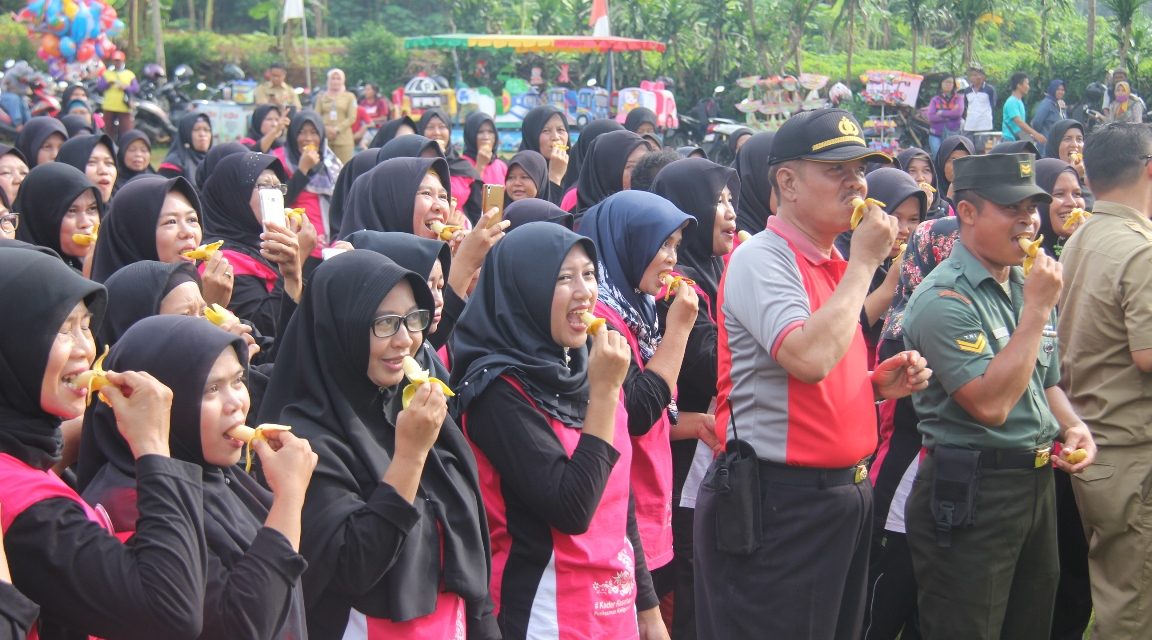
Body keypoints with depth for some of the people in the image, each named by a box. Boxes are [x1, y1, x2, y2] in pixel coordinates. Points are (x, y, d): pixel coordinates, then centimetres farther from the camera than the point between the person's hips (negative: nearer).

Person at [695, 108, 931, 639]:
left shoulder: (833, 266, 12)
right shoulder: (761, 258, -15)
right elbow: (809, 358, -30)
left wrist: (878, 383, 3)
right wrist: (863, 262, -20)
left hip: (844, 493, 9)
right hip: (776, 503, -9)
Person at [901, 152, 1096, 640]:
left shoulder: (1028, 285, 9)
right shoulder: (944, 299, -17)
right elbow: (990, 404, -26)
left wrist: (1071, 426, 2)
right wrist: (1037, 310, -21)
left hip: (1038, 484, 8)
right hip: (969, 497, -8)